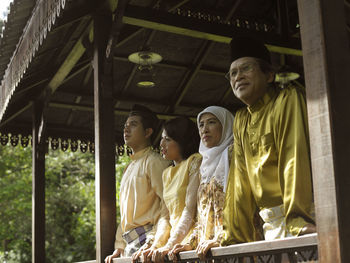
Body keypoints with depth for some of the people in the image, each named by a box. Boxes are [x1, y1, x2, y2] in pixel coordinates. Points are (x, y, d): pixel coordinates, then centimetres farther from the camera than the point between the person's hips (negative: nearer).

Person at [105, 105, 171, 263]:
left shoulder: (154, 161, -3)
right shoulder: (130, 168, 23)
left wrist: (154, 241, -20)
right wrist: (119, 246, 16)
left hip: (146, 239, -8)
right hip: (129, 244, 8)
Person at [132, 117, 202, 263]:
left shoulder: (195, 162, -3)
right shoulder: (167, 173, 20)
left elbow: (191, 210, -12)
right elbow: (166, 215, 15)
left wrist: (169, 246, -17)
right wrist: (155, 245, 1)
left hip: (188, 239, -6)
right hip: (173, 241, 6)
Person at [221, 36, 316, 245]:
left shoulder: (289, 99, -6)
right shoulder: (241, 120, 14)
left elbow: (296, 159, -18)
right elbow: (240, 179, 11)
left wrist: (298, 219, -28)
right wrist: (234, 237, 6)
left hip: (300, 219, -6)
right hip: (272, 224, 6)